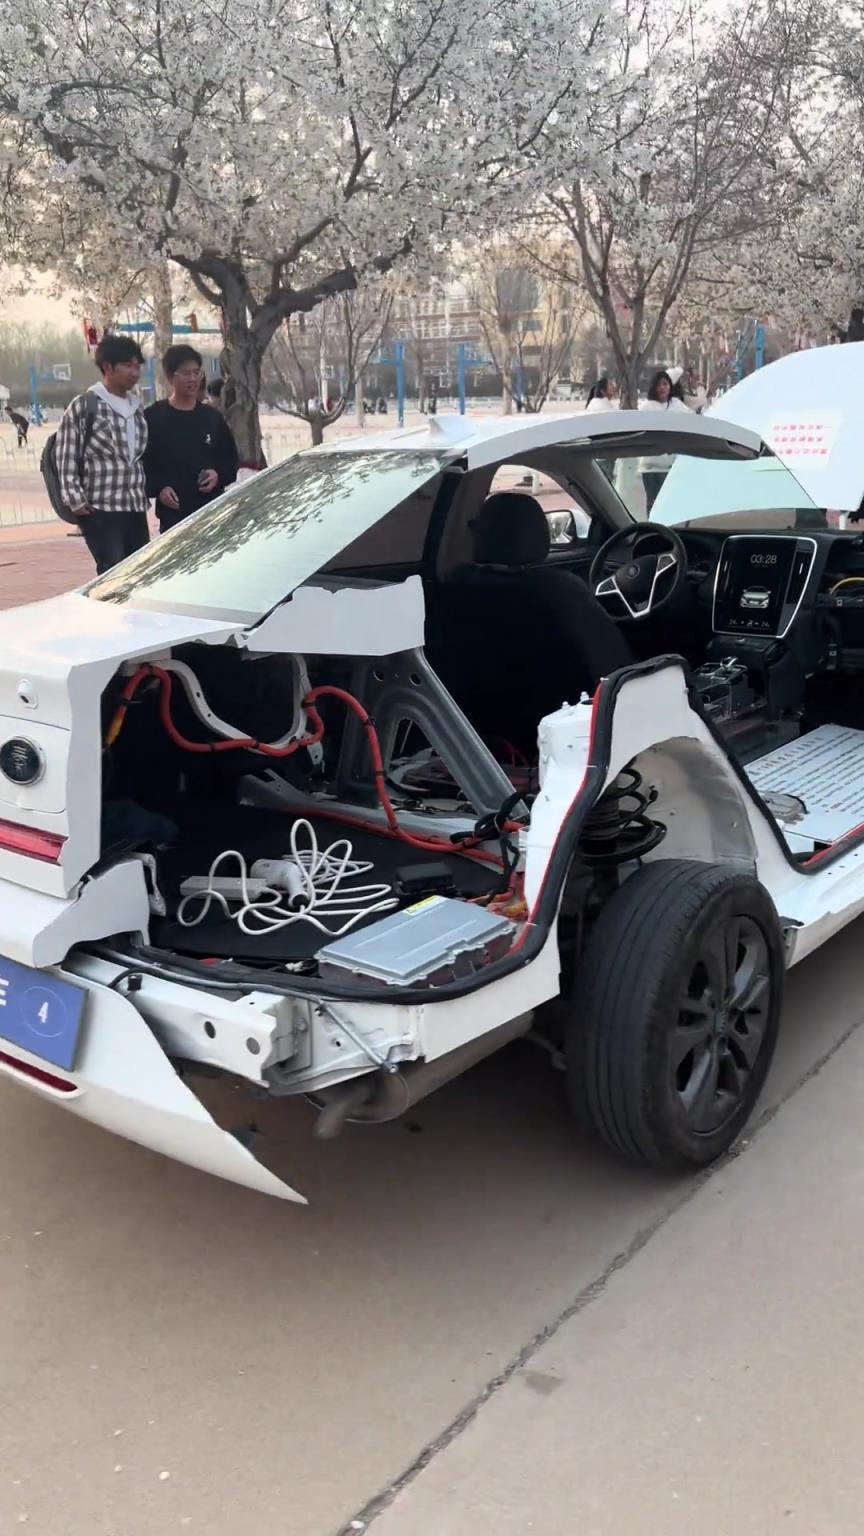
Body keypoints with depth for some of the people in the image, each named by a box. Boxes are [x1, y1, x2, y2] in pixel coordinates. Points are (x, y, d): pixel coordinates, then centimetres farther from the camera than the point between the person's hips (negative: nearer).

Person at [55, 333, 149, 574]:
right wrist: (76, 500, -11)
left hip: (137, 510, 7)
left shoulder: (137, 407, 15)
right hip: (101, 511, -7)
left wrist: (145, 493, 13)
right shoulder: (84, 406, -5)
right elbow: (66, 458, -7)